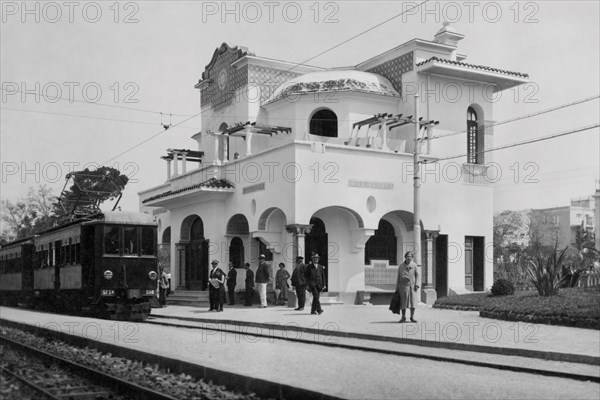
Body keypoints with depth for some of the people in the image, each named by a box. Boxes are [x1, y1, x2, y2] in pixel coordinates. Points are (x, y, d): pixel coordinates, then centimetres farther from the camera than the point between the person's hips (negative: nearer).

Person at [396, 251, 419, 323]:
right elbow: (398, 277, 8)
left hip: (411, 285, 0)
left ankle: (412, 317, 7)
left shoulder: (414, 265, 3)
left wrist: (416, 284, -2)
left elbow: (417, 275, 8)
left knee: (412, 301, -2)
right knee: (403, 302, 3)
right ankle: (403, 317, 13)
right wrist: (397, 288, 7)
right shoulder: (401, 266, 5)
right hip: (403, 286, 0)